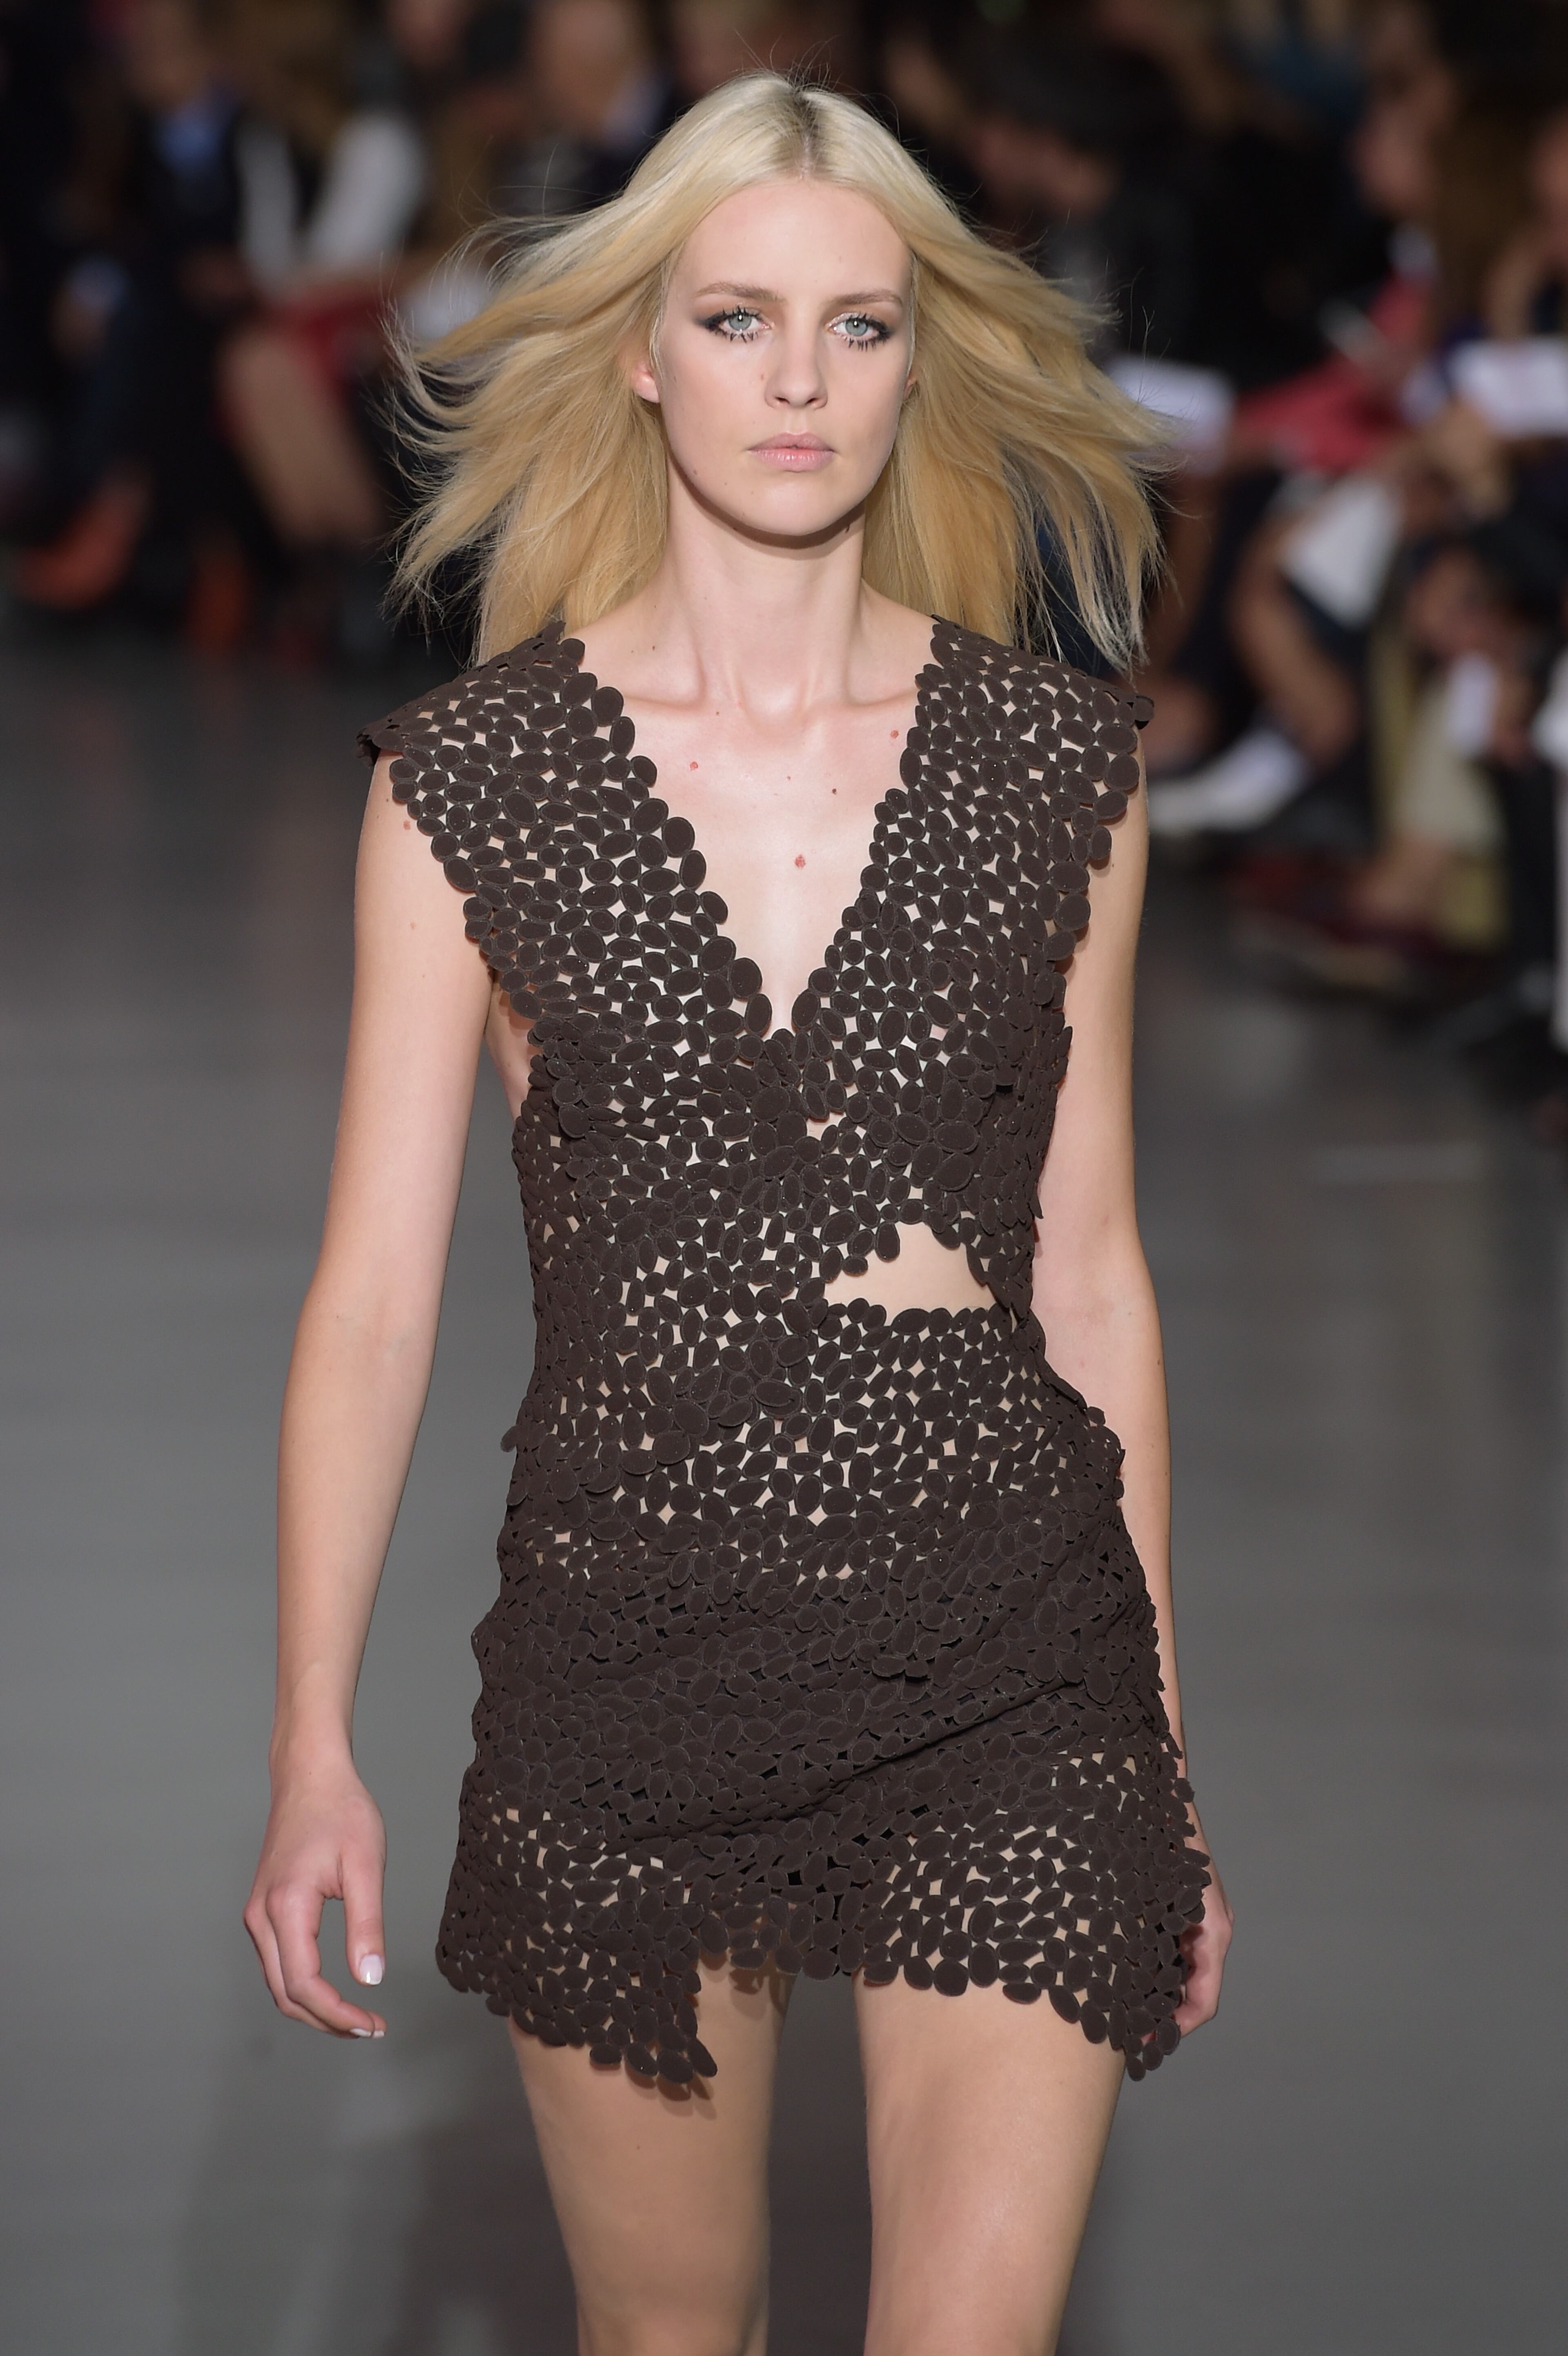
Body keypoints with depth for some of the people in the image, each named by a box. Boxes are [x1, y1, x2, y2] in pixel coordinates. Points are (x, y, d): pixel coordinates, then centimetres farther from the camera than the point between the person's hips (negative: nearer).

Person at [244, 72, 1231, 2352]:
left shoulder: (1054, 772, 3)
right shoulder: (473, 776, 0)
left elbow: (1091, 1278, 9)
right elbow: (375, 1289, 0)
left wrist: (1165, 1761, 11)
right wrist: (314, 1747, -6)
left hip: (1004, 1658, 0)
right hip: (627, 1651, 0)